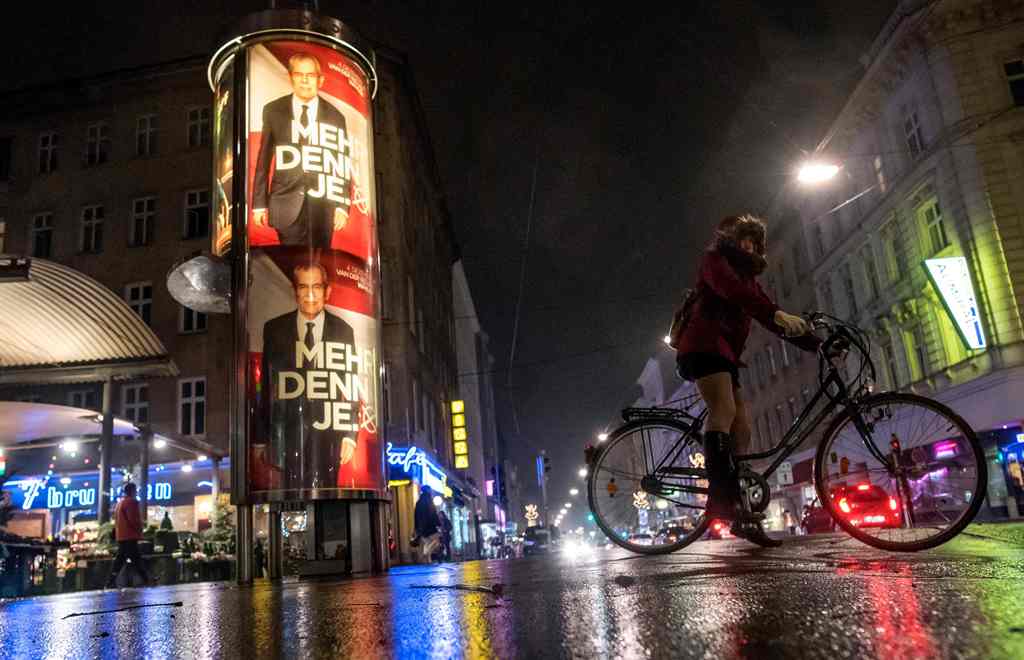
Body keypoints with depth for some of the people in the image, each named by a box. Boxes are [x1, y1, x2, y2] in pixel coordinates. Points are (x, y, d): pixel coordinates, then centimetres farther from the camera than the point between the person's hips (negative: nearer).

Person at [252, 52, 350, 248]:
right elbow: (263, 160, 8)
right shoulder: (273, 110, 7)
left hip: (322, 205, 0)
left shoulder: (335, 116, 6)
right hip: (287, 204, 0)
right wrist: (260, 203, 3)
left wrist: (342, 206, -3)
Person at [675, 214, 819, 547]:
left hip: (724, 352, 9)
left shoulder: (747, 277, 29)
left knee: (741, 425, -2)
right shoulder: (715, 259, 4)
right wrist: (776, 313, -33)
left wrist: (820, 345, 9)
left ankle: (737, 513, -3)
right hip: (703, 344, -9)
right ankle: (720, 495, -43)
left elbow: (776, 321, 21)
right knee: (724, 409, -29)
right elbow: (729, 287, -20)